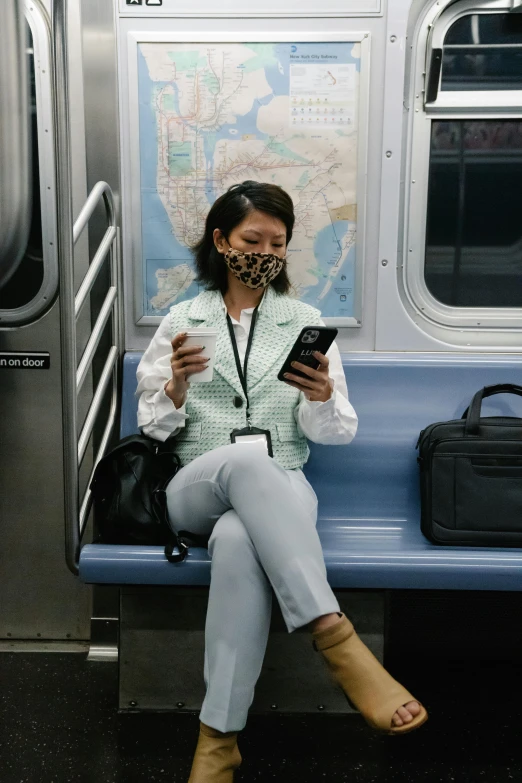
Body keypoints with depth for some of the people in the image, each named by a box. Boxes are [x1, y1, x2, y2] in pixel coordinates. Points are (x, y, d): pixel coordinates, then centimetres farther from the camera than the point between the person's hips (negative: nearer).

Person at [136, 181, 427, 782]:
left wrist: (321, 398, -15)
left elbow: (338, 434, 8)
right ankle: (336, 639, -39)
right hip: (195, 489, 0)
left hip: (279, 493, 0)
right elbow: (152, 429, 10)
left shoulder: (305, 321, 12)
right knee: (247, 461, -37)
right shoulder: (182, 320, 12)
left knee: (238, 540, -37)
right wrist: (177, 387, -12)